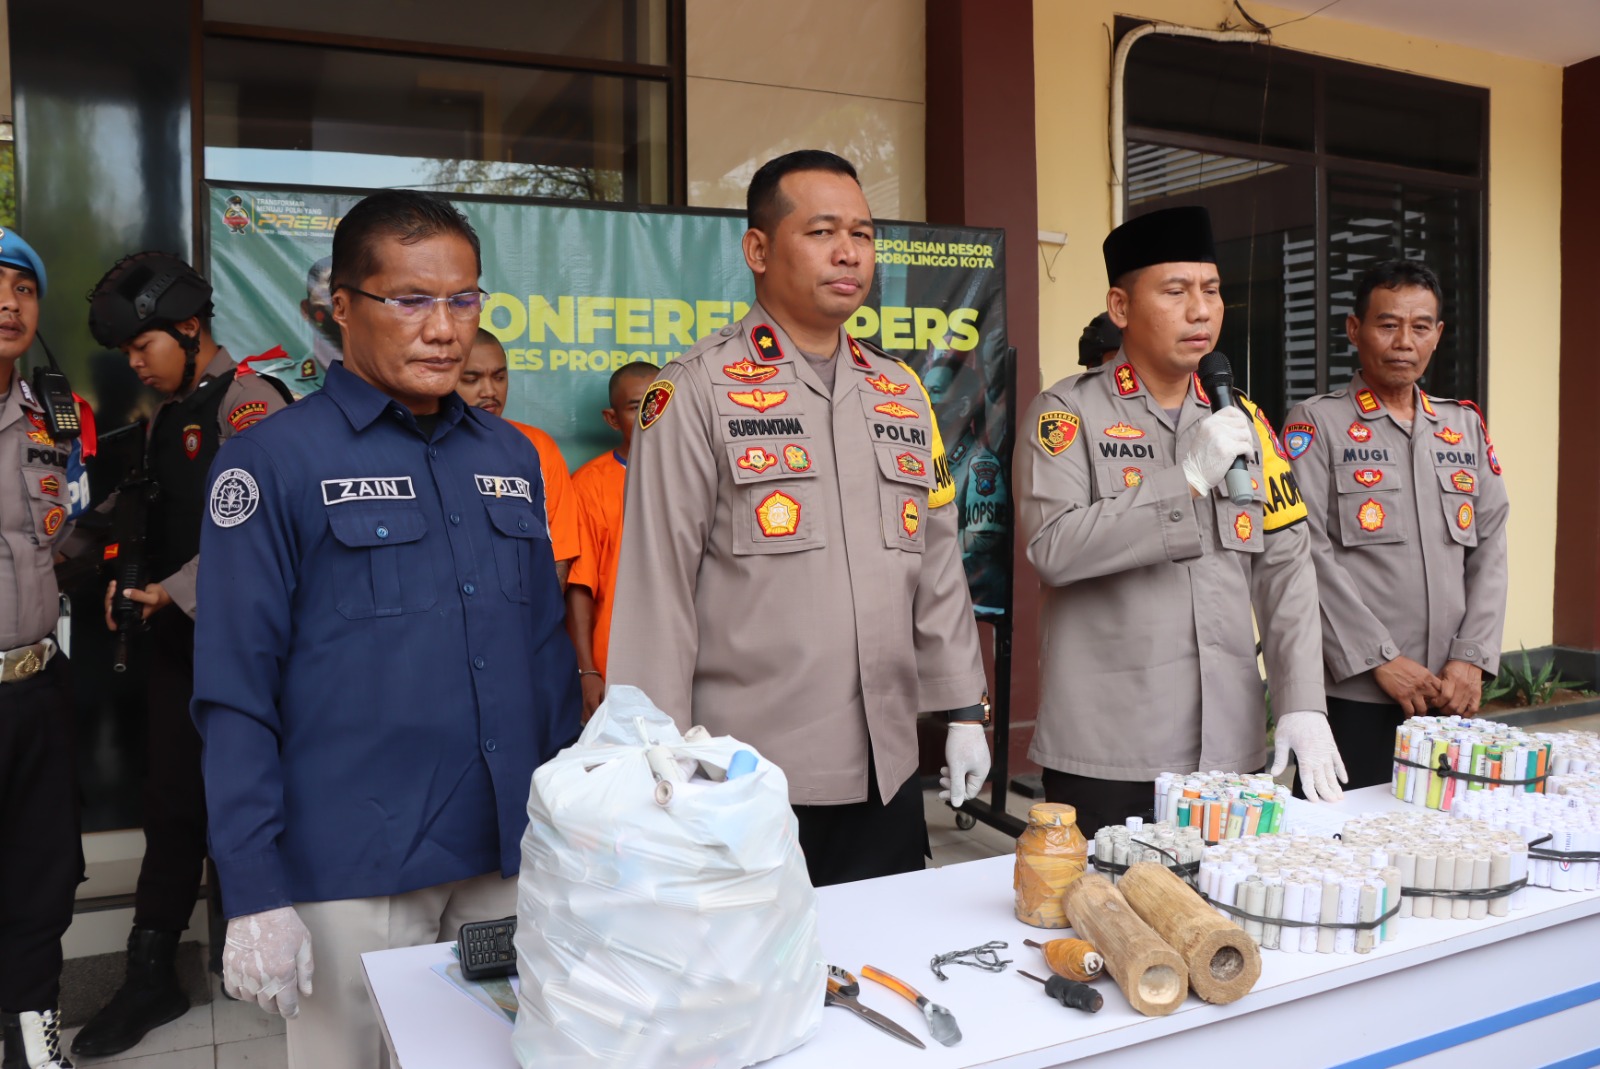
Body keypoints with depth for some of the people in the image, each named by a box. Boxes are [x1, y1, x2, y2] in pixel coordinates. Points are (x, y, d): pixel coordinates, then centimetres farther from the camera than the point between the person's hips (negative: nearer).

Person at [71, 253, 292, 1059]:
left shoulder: (248, 401, -10)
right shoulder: (167, 415, 16)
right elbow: (161, 520, 19)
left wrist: (174, 591, -19)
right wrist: (132, 578, 3)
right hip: (179, 637, 7)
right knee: (170, 804, 11)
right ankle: (151, 977, 21)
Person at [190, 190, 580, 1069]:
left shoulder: (511, 457, 7)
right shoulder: (273, 461, -7)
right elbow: (235, 691, -8)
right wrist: (255, 894, -10)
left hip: (511, 860, 5)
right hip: (354, 873, -4)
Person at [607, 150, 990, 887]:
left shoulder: (902, 395, 12)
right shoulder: (699, 391, -7)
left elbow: (937, 566, 15)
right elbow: (655, 587, -9)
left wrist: (963, 710, 12)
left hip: (887, 776, 6)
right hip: (748, 786, -5)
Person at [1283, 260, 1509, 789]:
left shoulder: (1466, 426, 15)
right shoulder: (1316, 423, -1)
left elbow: (1489, 549, 10)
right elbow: (1309, 553, -10)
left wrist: (1472, 658, -2)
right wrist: (1380, 658, -13)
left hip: (1451, 691, 5)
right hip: (1353, 690, -4)